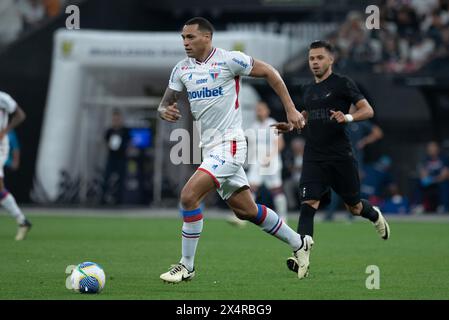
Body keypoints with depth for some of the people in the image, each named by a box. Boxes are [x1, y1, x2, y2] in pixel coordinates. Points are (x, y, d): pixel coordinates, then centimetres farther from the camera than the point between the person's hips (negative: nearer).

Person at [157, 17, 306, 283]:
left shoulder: (229, 60, -11)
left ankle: (187, 266, -9)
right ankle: (298, 243, 31)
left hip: (229, 144, -8)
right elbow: (165, 103, 13)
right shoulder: (182, 69, 8)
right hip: (210, 148, 8)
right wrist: (165, 111, -13)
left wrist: (291, 109, -4)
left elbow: (269, 72, -3)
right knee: (245, 210, 14)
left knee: (189, 195, -20)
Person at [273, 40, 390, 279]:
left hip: (340, 157, -4)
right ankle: (302, 258, -25)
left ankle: (375, 216, 47)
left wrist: (348, 117, -26)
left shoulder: (342, 84, -3)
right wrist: (291, 126, 13)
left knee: (354, 207, 10)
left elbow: (367, 110, -8)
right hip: (313, 158, 4)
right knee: (308, 203, -15)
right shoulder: (308, 90, 15)